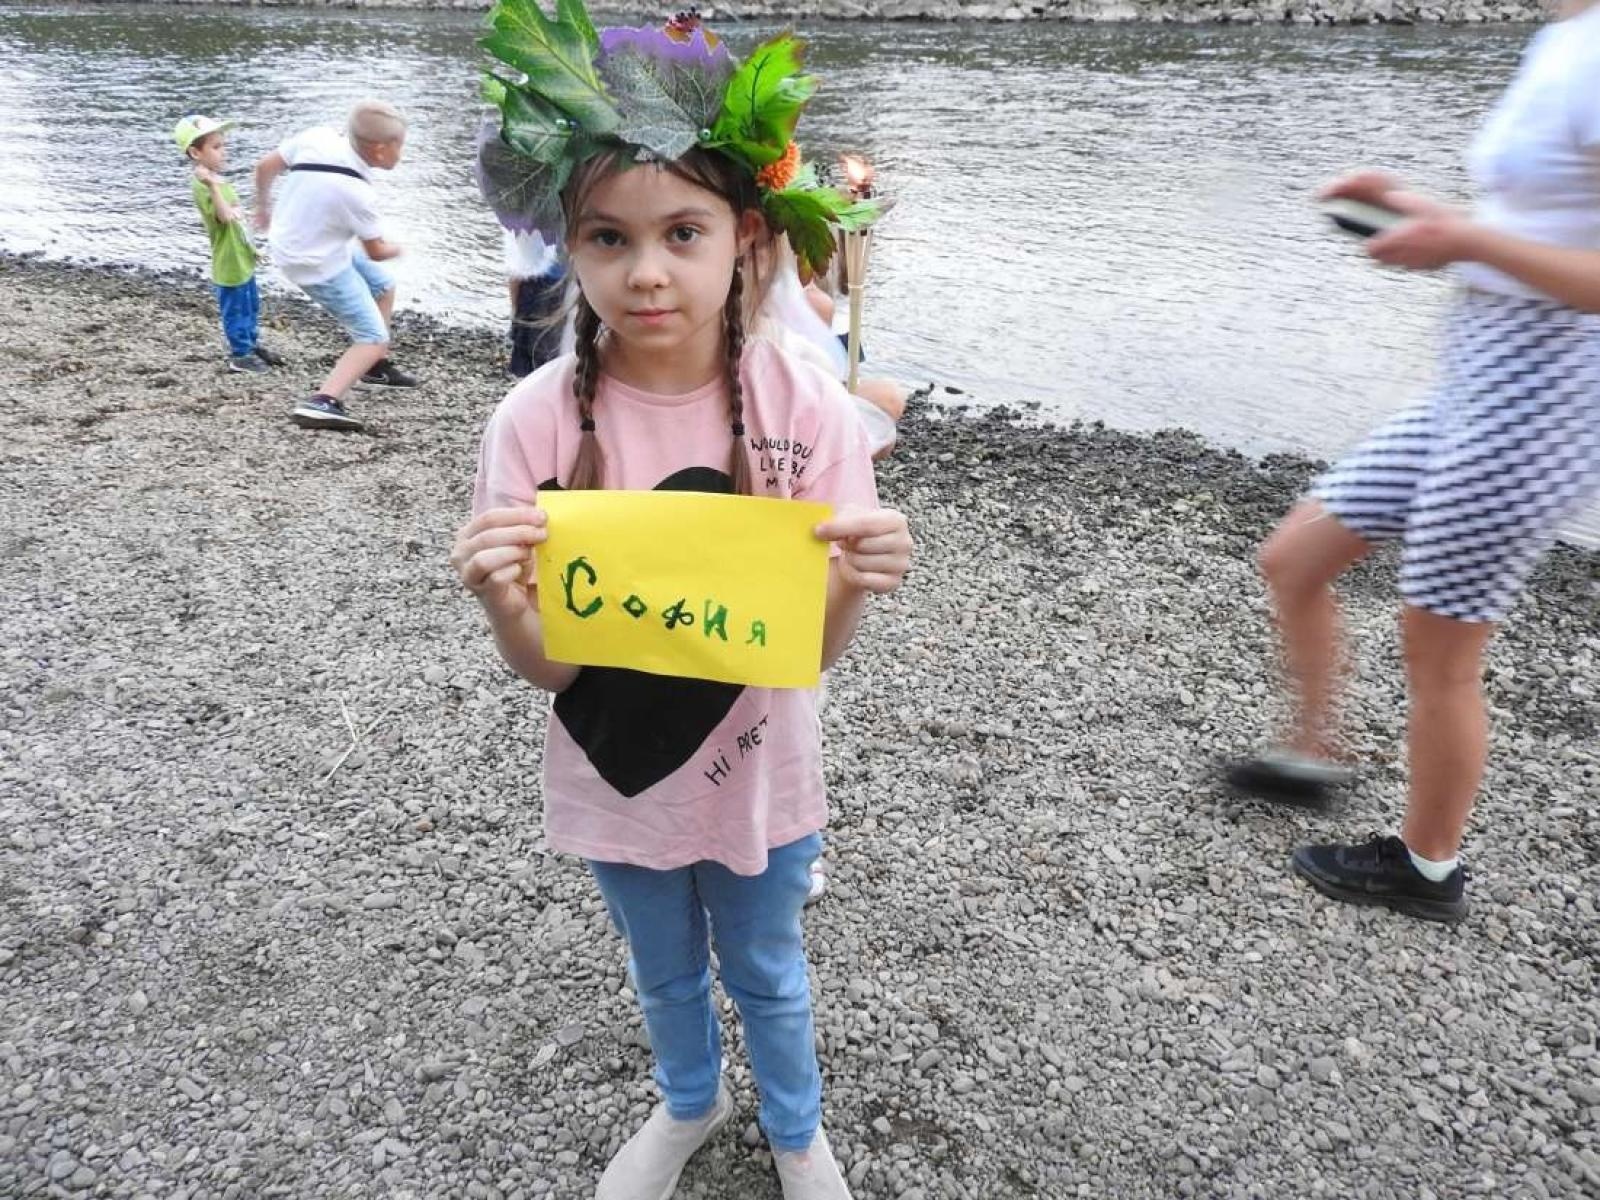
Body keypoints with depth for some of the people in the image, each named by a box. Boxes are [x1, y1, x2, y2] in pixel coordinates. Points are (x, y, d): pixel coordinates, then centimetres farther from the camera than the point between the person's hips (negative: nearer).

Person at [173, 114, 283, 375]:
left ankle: (252, 345, 38)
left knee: (251, 305, 22)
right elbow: (224, 216, -35)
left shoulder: (217, 180, 9)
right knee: (235, 310, 3)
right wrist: (213, 186, -46)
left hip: (241, 257, 10)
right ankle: (240, 356, 14)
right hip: (229, 262, -10)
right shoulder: (202, 185, -22)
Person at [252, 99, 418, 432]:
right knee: (373, 338, -6)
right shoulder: (355, 192, -28)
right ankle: (321, 403, -20)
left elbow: (265, 166, 2)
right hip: (318, 265, -9)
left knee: (383, 287, 23)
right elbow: (375, 252, -12)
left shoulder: (317, 138, -12)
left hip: (290, 240, 9)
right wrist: (395, 250, 11)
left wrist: (263, 206, 21)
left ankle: (376, 368, 38)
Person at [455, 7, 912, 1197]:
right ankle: (689, 1105, 61)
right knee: (666, 972, 27)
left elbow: (815, 647, -17)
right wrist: (502, 602, -37)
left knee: (768, 974, 25)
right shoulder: (540, 420, -20)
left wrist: (856, 586, -38)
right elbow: (546, 665, -16)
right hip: (618, 775, 1)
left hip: (756, 774, -1)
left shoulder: (804, 405, -21)